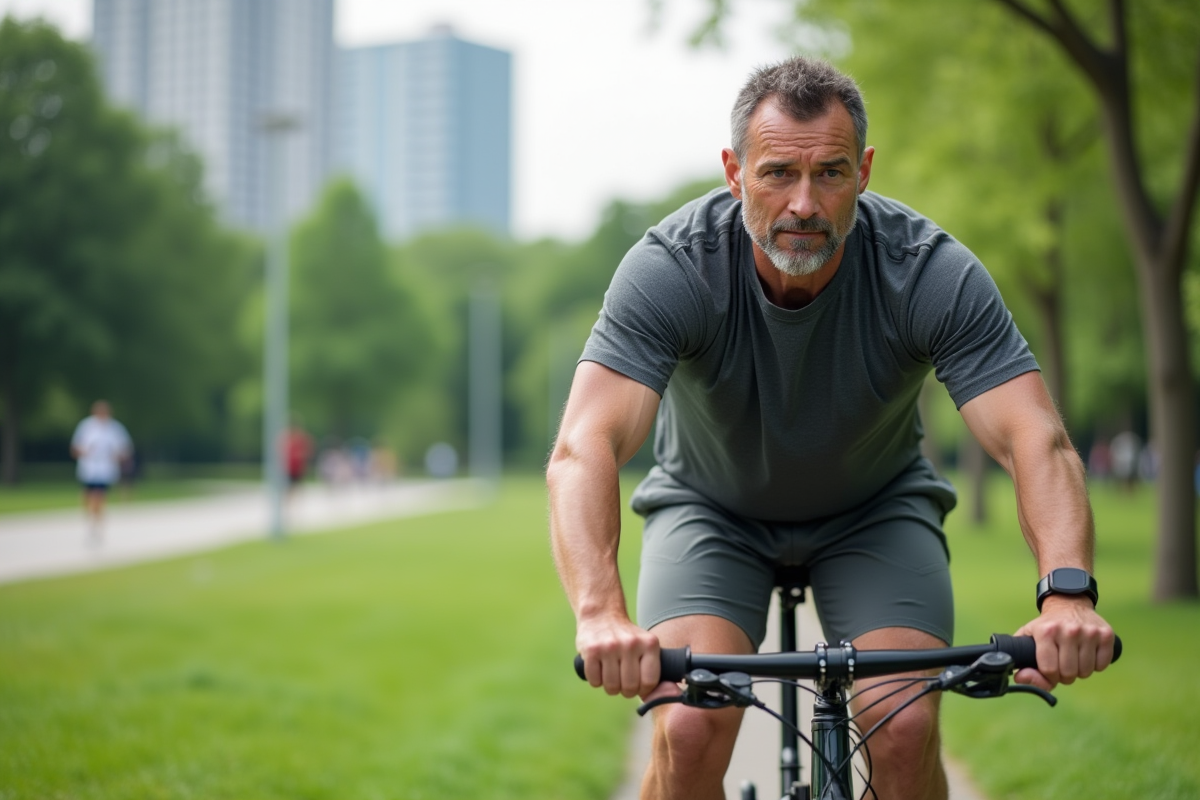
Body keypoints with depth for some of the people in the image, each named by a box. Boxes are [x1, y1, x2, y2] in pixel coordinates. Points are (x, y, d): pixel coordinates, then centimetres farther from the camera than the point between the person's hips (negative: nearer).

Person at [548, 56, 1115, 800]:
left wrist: (1067, 593, -56)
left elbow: (1037, 441, -36)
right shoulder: (670, 268, -30)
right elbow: (584, 447, -42)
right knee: (688, 729, -24)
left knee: (906, 730, -22)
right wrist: (603, 614, -60)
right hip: (712, 507, 0)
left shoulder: (932, 270, -27)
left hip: (876, 507, 1)